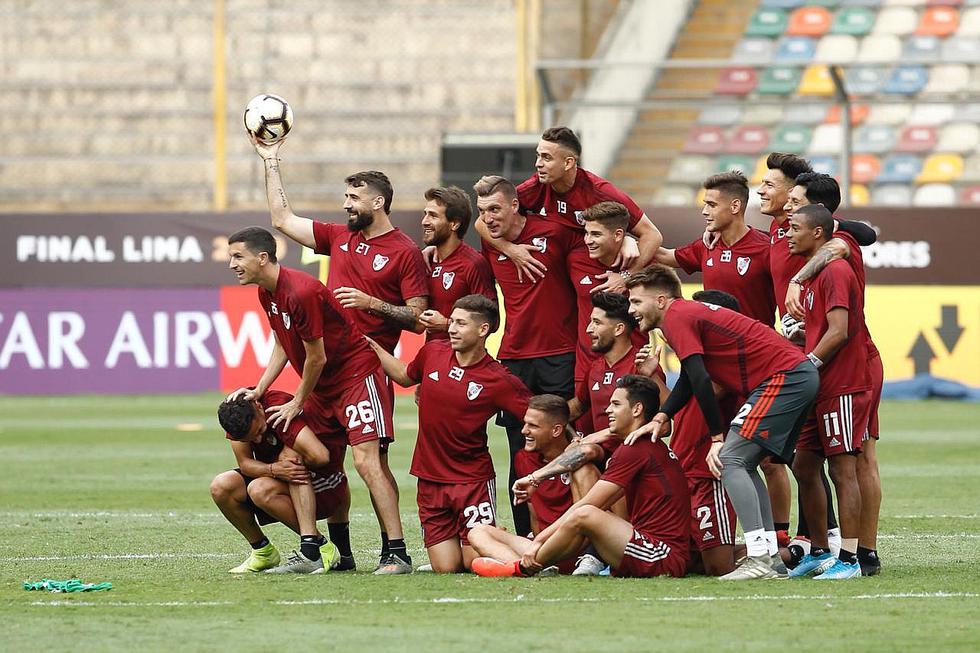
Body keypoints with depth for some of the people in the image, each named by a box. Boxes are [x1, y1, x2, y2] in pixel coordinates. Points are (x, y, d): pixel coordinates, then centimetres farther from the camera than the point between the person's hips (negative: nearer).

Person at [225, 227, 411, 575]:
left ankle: (397, 553, -19)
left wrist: (297, 404, -4)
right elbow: (282, 346, 17)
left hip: (357, 373, -10)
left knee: (366, 461, -18)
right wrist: (258, 390, 7)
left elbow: (316, 357, -17)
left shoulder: (301, 293, -24)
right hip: (323, 387, 10)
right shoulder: (267, 293, 6)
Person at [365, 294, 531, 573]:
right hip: (430, 479, 4)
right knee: (446, 569, -2)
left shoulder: (499, 380, -13)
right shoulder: (433, 352, 1)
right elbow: (405, 375, 23)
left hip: (472, 480, -4)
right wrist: (371, 345, 20)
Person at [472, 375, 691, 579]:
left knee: (585, 515, -24)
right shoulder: (654, 448, 23)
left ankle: (524, 568, -6)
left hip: (665, 559, -11)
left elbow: (586, 506, -9)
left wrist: (541, 538, -4)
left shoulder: (635, 451, -9)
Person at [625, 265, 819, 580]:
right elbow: (691, 378, 30)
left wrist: (717, 438, -11)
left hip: (783, 377, -10)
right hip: (801, 374, 10)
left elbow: (700, 381, -15)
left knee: (730, 461, -12)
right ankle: (769, 555, 12)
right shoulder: (689, 313, 21)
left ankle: (759, 559, -20)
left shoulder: (677, 318, -9)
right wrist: (660, 418, 19)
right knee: (744, 465, 15)